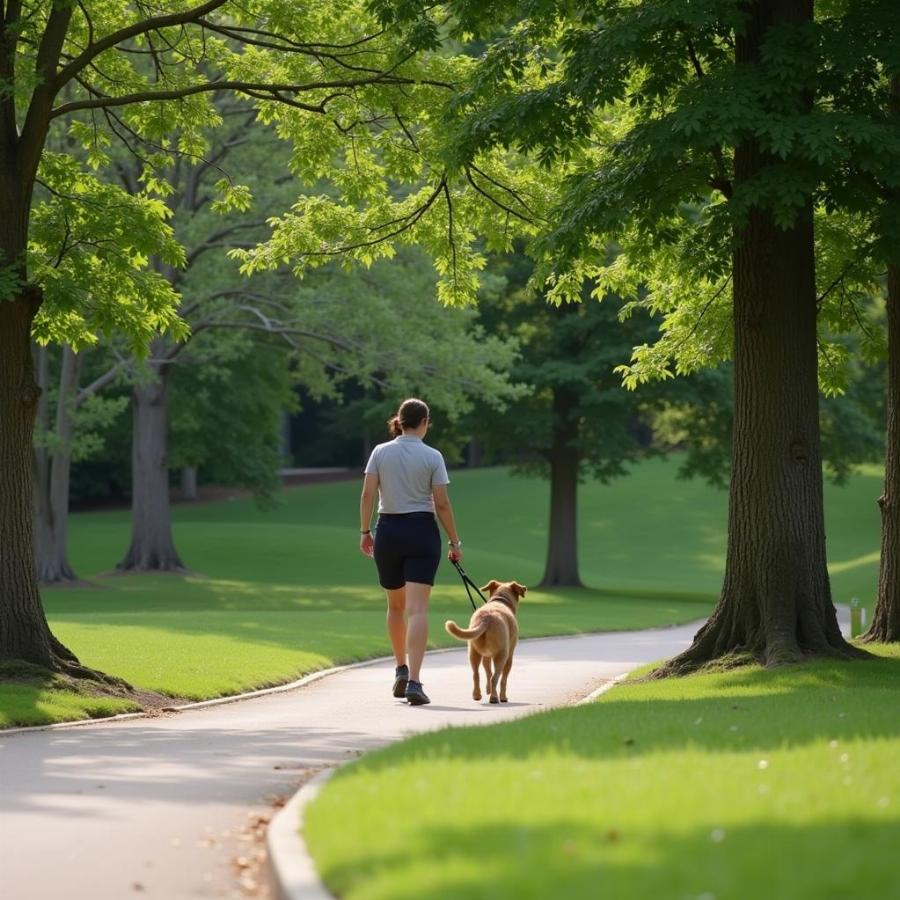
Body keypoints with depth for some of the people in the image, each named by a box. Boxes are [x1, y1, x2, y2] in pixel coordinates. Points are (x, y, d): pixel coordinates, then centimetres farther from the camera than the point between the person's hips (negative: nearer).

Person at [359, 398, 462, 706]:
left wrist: (365, 531, 6)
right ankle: (414, 681, -18)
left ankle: (401, 670, 29)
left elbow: (367, 495, -3)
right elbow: (441, 504, -4)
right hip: (422, 530, -3)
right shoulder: (432, 457, -4)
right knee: (418, 609, -8)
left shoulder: (380, 452, 2)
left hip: (388, 531, 3)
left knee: (396, 605, 21)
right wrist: (454, 542, 3)